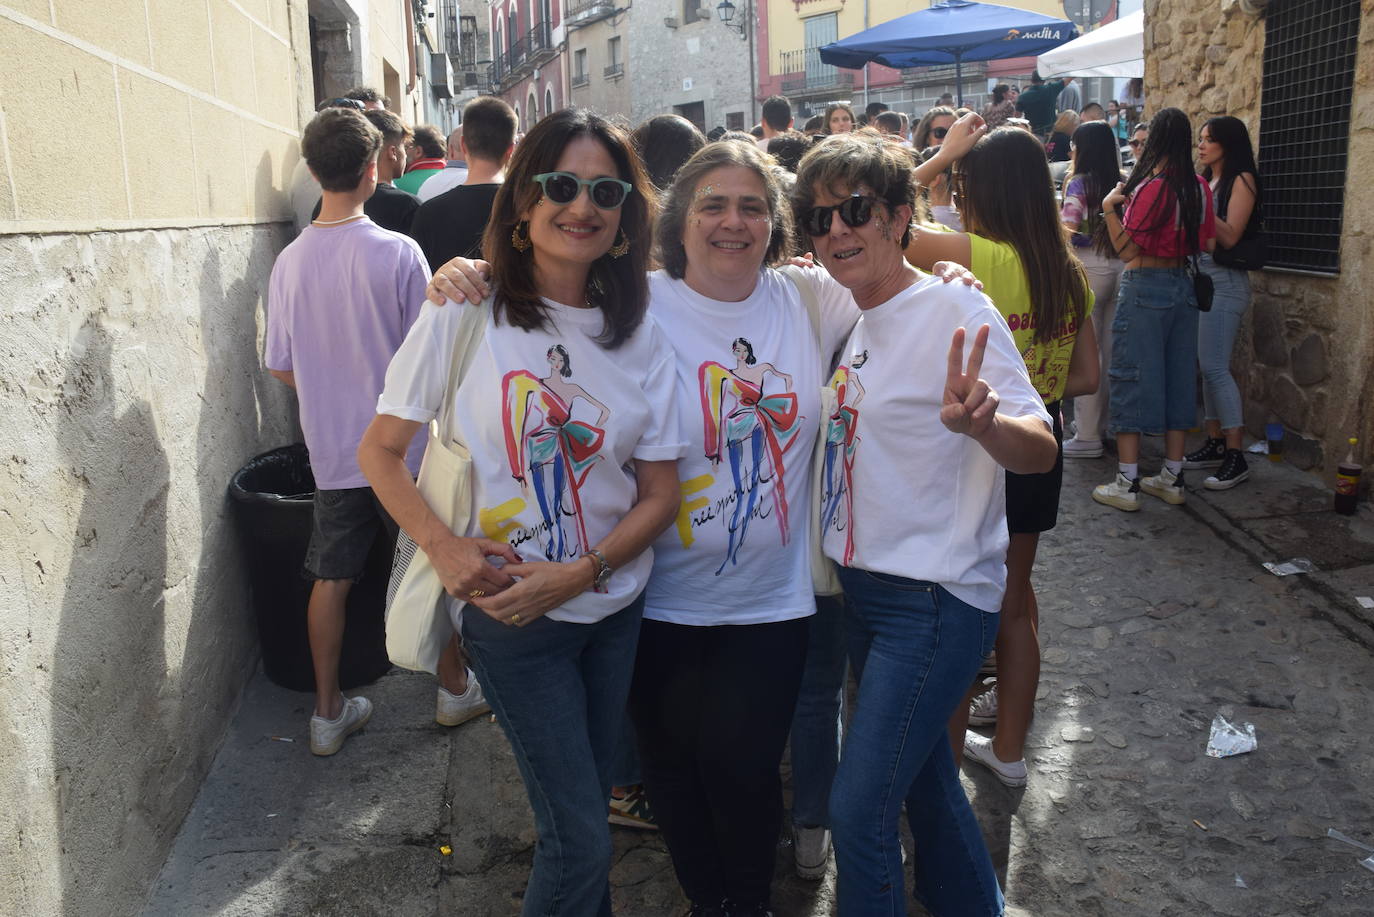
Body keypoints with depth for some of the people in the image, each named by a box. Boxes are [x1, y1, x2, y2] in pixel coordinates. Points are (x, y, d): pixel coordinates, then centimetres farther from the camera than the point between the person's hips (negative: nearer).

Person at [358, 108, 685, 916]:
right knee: (583, 843, 3)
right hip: (508, 609, -3)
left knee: (587, 810, 20)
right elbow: (380, 452, -4)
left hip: (615, 602, 4)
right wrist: (445, 547, -19)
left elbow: (660, 492, -1)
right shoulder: (464, 315, -11)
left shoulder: (641, 333, -3)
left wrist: (579, 573, -14)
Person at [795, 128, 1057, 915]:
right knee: (926, 782, 22)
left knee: (859, 808, -5)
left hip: (938, 597, -8)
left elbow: (1041, 450, -23)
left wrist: (980, 422, -44)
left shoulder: (956, 311, -16)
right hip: (867, 585, 8)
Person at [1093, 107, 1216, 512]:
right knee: (1178, 376, 12)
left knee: (1133, 377, -1)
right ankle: (1172, 478, 20)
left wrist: (1109, 209, -10)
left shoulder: (1151, 187, -16)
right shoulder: (1199, 187, 3)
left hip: (1144, 287, -6)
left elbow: (1127, 249, -17)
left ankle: (1126, 484, 0)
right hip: (1183, 286, 7)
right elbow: (1207, 243, 11)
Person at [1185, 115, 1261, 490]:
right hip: (1200, 278, 8)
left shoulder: (1241, 180, -7)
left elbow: (1229, 237, -16)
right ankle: (1215, 443, 15)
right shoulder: (1206, 181, 15)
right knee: (1207, 365, 8)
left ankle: (1235, 456, -8)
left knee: (1215, 366, -12)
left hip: (1224, 282, -8)